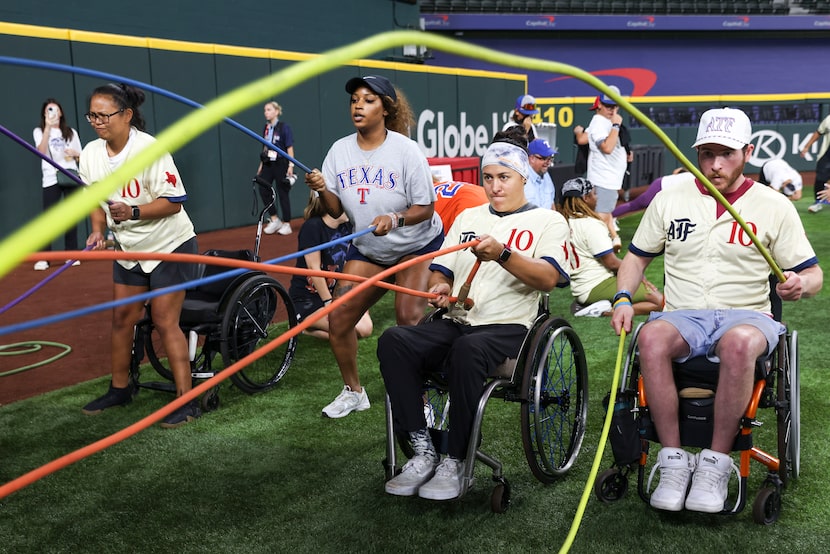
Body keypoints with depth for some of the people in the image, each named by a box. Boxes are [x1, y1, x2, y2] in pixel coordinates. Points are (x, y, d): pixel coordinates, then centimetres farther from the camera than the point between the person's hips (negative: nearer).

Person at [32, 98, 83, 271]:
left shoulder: (71, 132, 14)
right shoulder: (39, 131, 4)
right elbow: (41, 151, -15)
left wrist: (75, 154, -6)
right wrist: (48, 127, -23)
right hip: (51, 180, -3)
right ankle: (43, 258, -8)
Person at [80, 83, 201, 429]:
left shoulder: (149, 149, -22)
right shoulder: (91, 154, -3)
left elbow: (174, 202, -22)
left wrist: (133, 212, -35)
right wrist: (98, 231, -9)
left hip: (169, 245, -7)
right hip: (127, 247, 7)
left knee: (164, 321, -10)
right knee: (122, 317, 12)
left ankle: (187, 401, -4)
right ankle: (120, 388, 30)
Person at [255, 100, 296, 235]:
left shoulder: (284, 127, -7)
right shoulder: (266, 128, 10)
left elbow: (290, 148, -9)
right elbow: (265, 148, 15)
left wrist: (291, 165, -14)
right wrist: (261, 165, 14)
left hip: (280, 163, -6)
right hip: (268, 164, 6)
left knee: (283, 193, 1)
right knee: (263, 190, -4)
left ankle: (286, 224, 11)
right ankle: (274, 220, 10)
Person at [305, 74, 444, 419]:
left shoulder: (405, 150, -17)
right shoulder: (340, 150, -5)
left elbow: (426, 208, -16)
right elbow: (336, 210, -2)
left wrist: (395, 219, -34)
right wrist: (322, 191, -23)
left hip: (417, 247, -4)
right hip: (367, 250, 5)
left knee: (408, 318, -18)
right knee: (338, 317, -2)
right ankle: (353, 392, 20)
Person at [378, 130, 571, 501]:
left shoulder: (548, 221, 7)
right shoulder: (469, 217, 24)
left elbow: (548, 278, -11)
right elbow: (441, 270, 22)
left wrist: (503, 255, -26)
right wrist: (439, 287, -3)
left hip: (509, 328, -5)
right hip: (455, 323, 5)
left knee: (468, 349, -39)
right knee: (392, 341, -23)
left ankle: (454, 463, -26)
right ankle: (423, 453, -20)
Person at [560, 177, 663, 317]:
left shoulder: (565, 222, 10)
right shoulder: (591, 224, -16)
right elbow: (611, 262, -16)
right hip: (598, 287, -10)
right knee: (659, 301, -12)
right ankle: (606, 311, -18)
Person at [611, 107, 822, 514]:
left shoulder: (775, 207, 7)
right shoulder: (669, 199, 12)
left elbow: (813, 274, 9)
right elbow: (637, 256, 19)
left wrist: (799, 285, -16)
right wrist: (623, 298, 0)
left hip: (746, 316, -1)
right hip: (683, 316, 2)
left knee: (738, 343, -39)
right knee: (651, 337, -35)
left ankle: (715, 465, -27)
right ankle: (674, 461, -26)